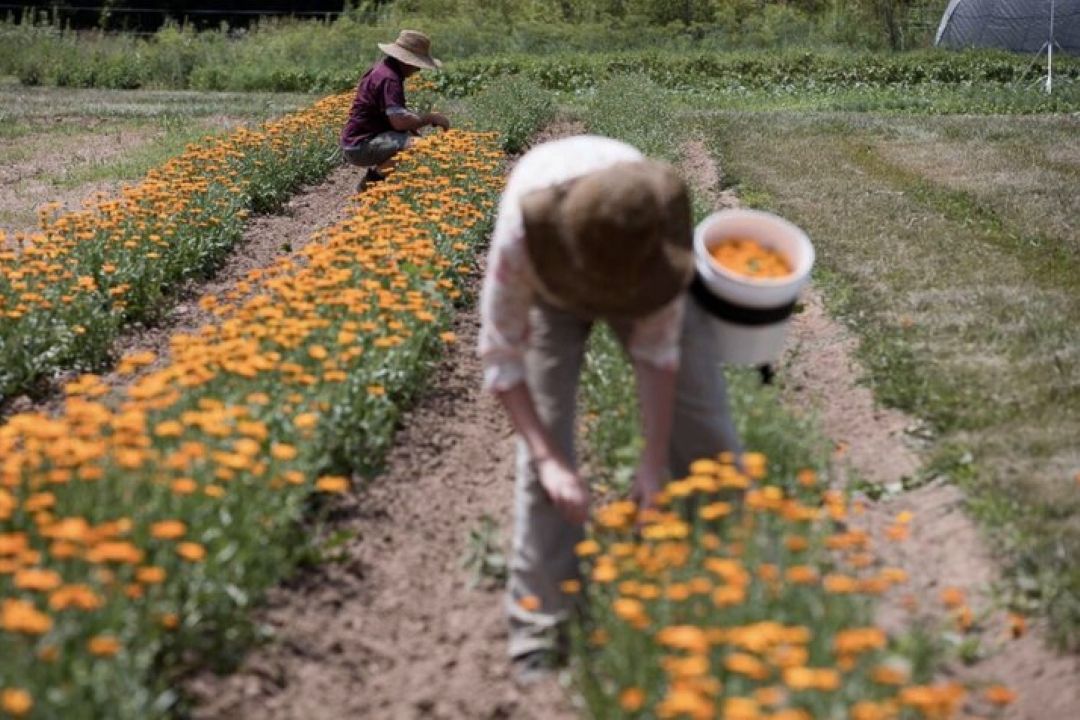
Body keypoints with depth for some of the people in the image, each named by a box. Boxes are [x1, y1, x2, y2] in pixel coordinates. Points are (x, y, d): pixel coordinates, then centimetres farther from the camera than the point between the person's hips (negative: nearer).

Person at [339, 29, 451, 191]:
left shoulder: (383, 67, 12)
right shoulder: (389, 78, -20)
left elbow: (397, 112, 22)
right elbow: (399, 121, -28)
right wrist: (431, 118, -14)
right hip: (360, 146, -11)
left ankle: (376, 172, 14)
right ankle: (376, 176, -11)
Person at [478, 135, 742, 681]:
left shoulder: (658, 215, -40)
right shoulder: (522, 232, -44)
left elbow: (658, 344, -27)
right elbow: (501, 357, -30)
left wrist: (654, 462, -29)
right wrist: (549, 461, -37)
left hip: (651, 283, 1)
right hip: (551, 288, -1)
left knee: (705, 426, 0)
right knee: (544, 445, -14)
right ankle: (540, 626, -5)